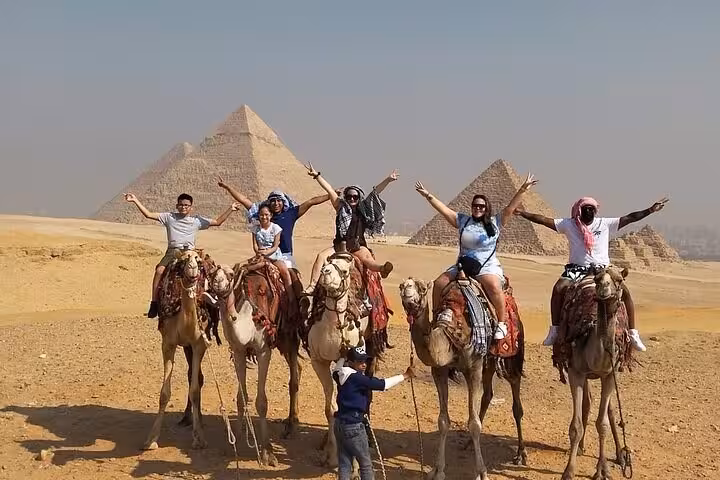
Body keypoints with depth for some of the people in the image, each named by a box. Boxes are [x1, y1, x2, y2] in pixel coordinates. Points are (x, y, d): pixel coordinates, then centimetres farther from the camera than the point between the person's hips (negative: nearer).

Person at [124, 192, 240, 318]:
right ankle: (154, 302, -22)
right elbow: (148, 214, 14)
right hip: (172, 251, 0)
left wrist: (230, 209, 13)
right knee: (159, 270, -28)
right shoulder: (169, 217, 16)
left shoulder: (197, 220, 18)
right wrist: (135, 201, 9)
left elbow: (218, 222, 20)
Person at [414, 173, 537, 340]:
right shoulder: (463, 221, 11)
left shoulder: (496, 222, 5)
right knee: (439, 284, -11)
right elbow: (444, 209, 8)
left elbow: (510, 208, -3)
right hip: (462, 265, 4)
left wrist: (522, 190, -12)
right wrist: (428, 196, 2)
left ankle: (502, 323, -22)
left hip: (488, 267, -3)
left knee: (494, 287, -33)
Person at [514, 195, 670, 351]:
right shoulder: (569, 224, 7)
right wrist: (523, 213, -6)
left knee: (625, 291, -20)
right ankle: (555, 330, -22)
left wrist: (650, 210, -1)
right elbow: (544, 220, 3)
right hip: (576, 269, -1)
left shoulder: (606, 223, 9)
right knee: (558, 288, -29)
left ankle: (633, 333, -10)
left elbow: (630, 218, 7)